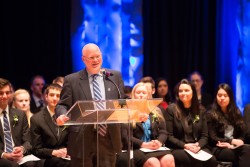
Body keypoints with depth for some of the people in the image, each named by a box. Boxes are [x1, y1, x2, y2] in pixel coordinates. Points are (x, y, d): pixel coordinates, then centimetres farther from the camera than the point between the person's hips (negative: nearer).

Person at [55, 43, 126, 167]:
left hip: (108, 138, 2)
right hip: (82, 139, -2)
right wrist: (62, 115, -20)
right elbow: (63, 105, 2)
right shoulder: (72, 80, 5)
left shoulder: (115, 76, 12)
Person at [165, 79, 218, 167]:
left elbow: (204, 135, 11)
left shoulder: (200, 110, 13)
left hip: (198, 148, 4)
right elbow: (169, 136, -2)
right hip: (177, 149, -4)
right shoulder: (171, 109, 1)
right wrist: (185, 145, -16)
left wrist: (198, 145, -11)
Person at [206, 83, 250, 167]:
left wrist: (231, 144, -9)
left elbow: (242, 134, 12)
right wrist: (231, 141, -14)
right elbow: (213, 138, -4)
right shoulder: (211, 114, 3)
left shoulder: (236, 113, 16)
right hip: (218, 149, -4)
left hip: (233, 146, 4)